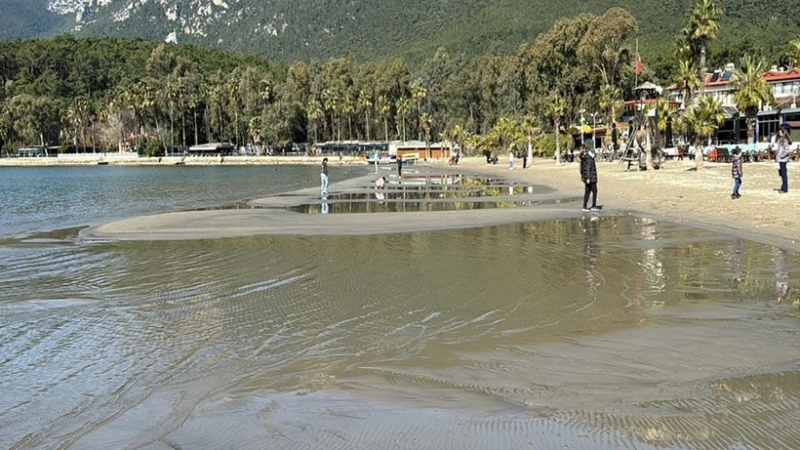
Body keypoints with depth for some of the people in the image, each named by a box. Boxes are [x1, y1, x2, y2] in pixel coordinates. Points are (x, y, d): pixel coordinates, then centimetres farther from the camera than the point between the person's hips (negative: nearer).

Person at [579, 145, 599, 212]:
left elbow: (582, 168, 16)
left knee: (587, 191, 11)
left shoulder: (583, 158, 8)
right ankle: (593, 206, 4)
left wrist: (582, 176, 24)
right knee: (594, 191, 2)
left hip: (585, 177, 8)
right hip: (591, 178, -8)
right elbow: (588, 168, -21)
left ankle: (585, 206, 11)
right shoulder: (589, 158, -18)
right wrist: (588, 178, -22)